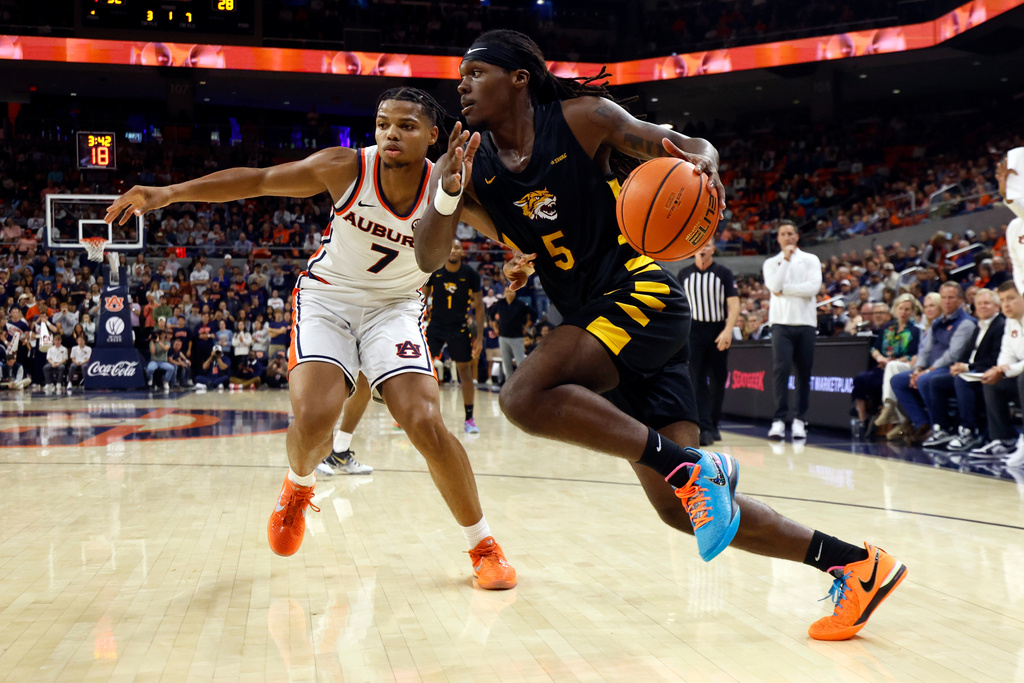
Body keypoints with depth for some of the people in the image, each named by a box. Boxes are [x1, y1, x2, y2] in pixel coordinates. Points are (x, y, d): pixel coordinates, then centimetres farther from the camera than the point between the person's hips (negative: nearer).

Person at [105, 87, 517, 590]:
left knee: (426, 424, -17)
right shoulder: (346, 168, -17)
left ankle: (483, 546, 2)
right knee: (313, 420, -21)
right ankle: (298, 485, 18)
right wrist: (170, 192, -13)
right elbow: (257, 180, -9)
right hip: (327, 297, 0)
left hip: (393, 306, 0)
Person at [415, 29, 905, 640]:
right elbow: (428, 258, -3)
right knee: (682, 507, 0)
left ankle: (693, 467, -19)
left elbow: (690, 147, -1)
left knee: (525, 397, -28)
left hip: (641, 293, -6)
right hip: (593, 316, 6)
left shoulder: (580, 118, -4)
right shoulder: (472, 163, 7)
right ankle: (856, 564, 11)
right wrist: (449, 193, -22)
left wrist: (704, 163, -25)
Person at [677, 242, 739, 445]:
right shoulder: (684, 274, 6)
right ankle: (704, 429, -13)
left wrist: (728, 330, -19)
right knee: (697, 380, -11)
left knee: (718, 381, 7)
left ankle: (714, 425, 23)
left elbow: (734, 304, -6)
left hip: (718, 331, 0)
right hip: (694, 329, 0)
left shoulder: (724, 273, 0)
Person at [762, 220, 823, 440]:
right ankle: (779, 420, -13)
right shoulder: (771, 263, 11)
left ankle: (799, 420, 8)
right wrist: (786, 260, -7)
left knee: (804, 372, 1)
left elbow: (813, 287, -7)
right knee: (782, 369, -13)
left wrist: (785, 289, -7)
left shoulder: (810, 260, 10)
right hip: (781, 323, -1)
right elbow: (775, 286, -8)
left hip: (805, 323, 1)